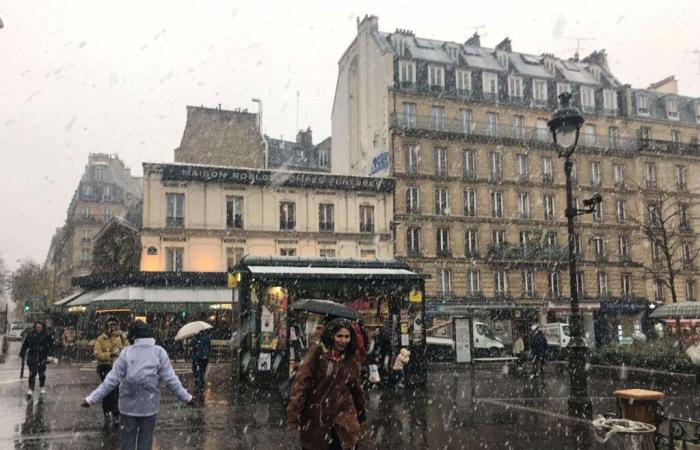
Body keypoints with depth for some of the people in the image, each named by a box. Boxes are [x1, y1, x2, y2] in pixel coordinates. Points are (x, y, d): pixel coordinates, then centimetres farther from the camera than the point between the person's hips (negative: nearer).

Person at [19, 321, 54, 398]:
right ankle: (31, 390, -4)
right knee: (32, 373, -6)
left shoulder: (47, 335, -5)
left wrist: (49, 354, -9)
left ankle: (42, 387, 29)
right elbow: (25, 344, 8)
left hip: (42, 357, 0)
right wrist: (22, 353, 9)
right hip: (32, 357, 0)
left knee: (42, 373, 10)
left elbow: (50, 345, -2)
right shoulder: (30, 334, -1)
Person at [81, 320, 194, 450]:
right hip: (149, 406, 0)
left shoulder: (126, 352, -8)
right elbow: (171, 379, -10)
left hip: (128, 406, 0)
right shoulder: (159, 352, -8)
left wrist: (92, 399, -5)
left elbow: (112, 380, -10)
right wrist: (186, 397, -1)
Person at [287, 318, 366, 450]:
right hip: (315, 415, -2)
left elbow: (356, 388, 16)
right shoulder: (317, 353, -9)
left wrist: (361, 412, 21)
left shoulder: (351, 359, 6)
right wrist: (294, 412, -19)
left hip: (342, 415, 3)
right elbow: (301, 381, -14)